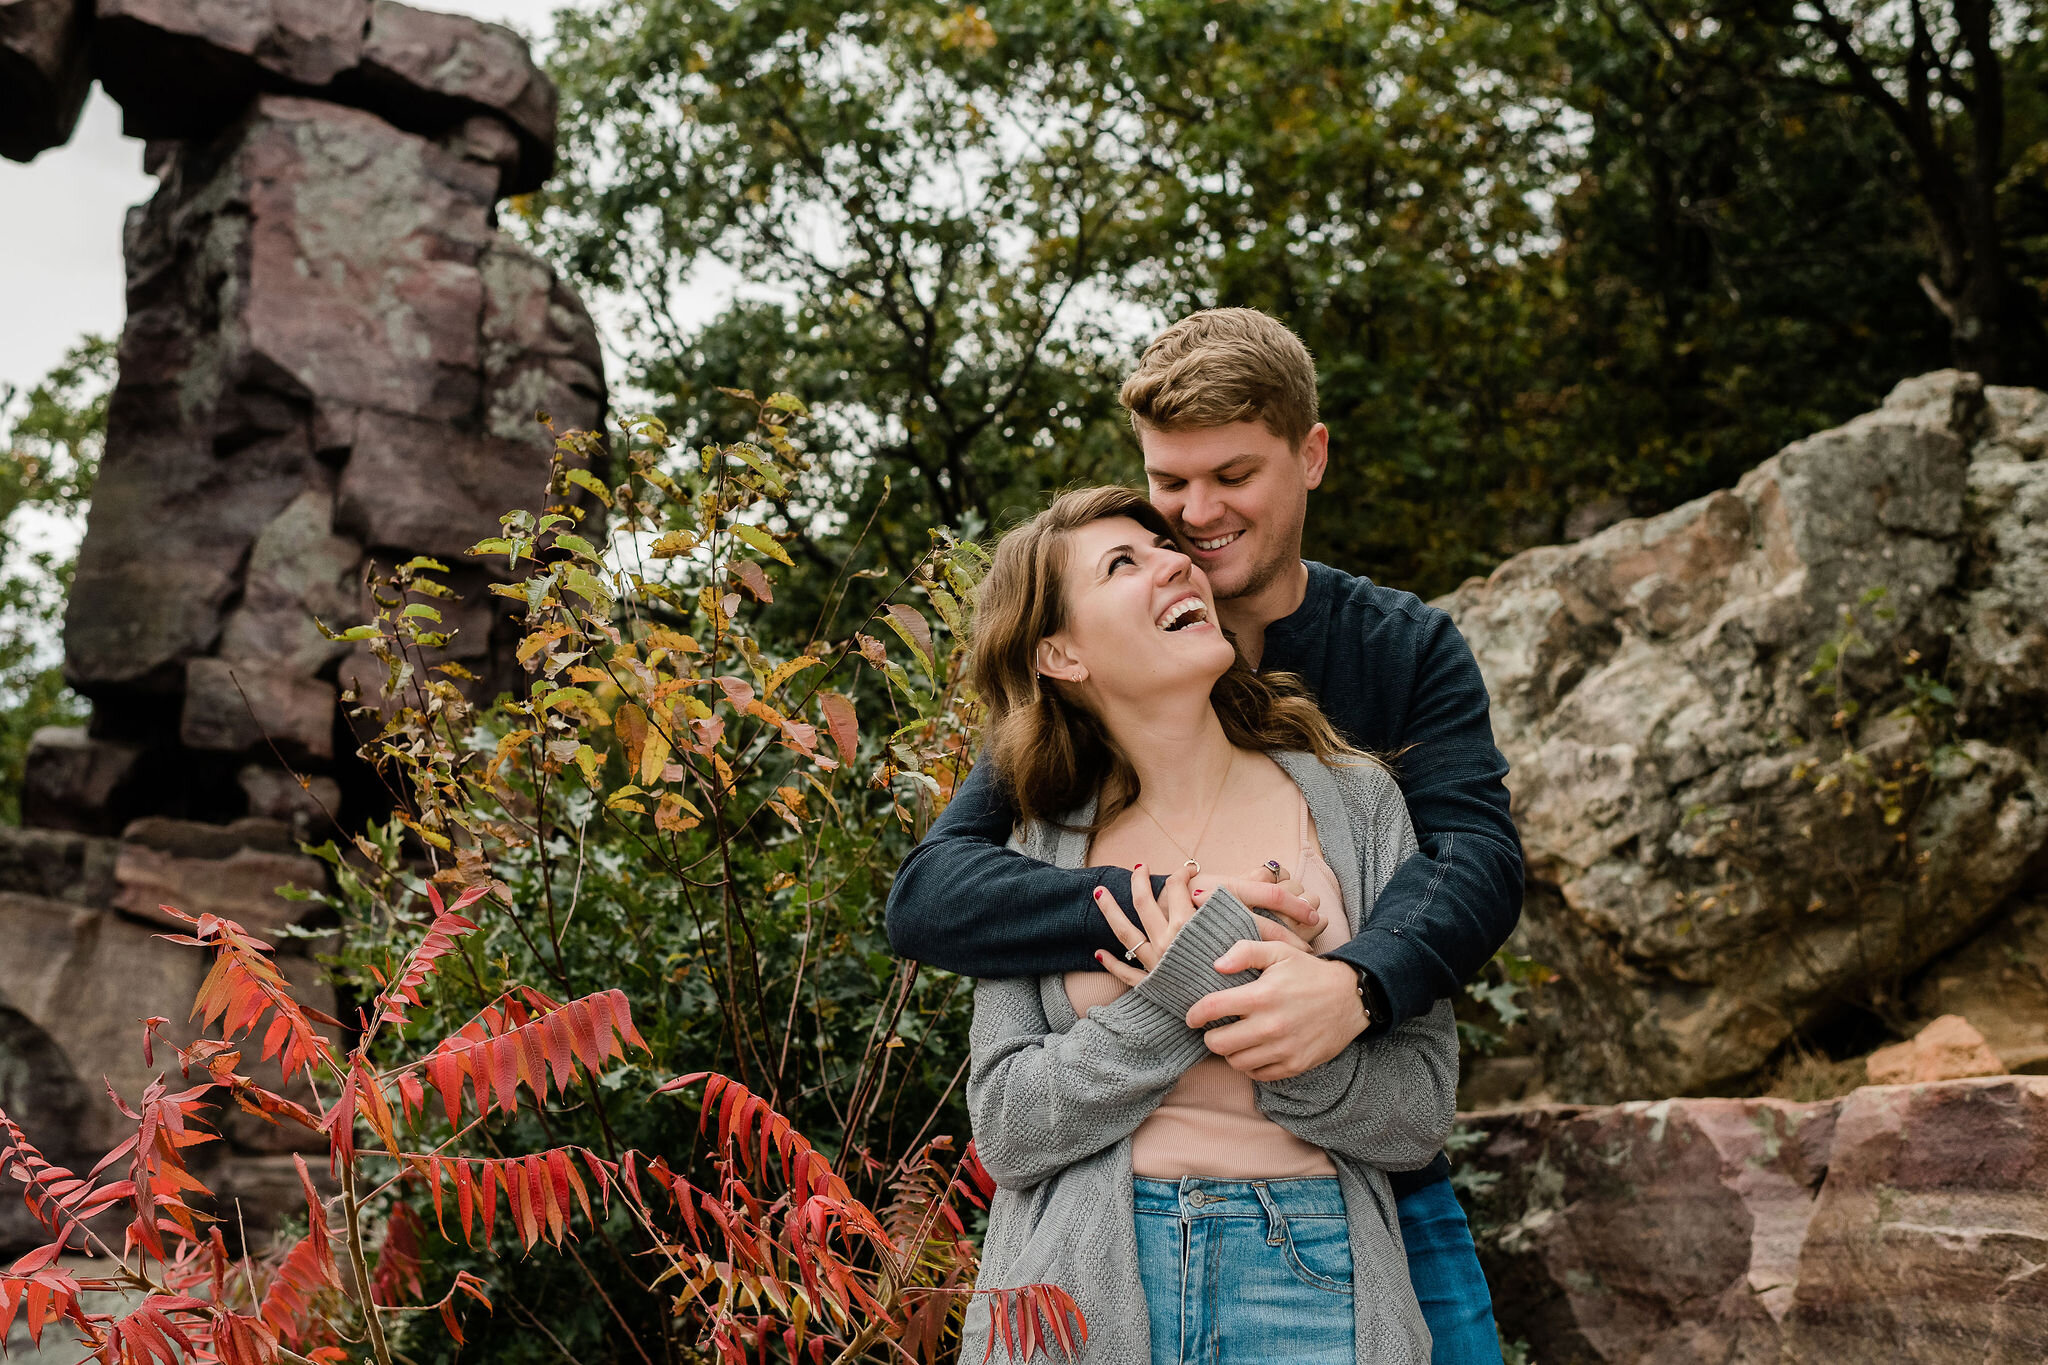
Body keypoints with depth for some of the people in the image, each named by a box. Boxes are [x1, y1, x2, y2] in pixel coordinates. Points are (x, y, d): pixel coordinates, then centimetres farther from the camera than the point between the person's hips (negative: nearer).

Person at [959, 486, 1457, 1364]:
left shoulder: (1353, 802, 0)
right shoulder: (1041, 852, 2)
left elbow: (1421, 1112, -2)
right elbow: (1006, 1129, -4)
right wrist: (1176, 1000, -15)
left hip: (1308, 1281, 0)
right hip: (1081, 1290, 0)